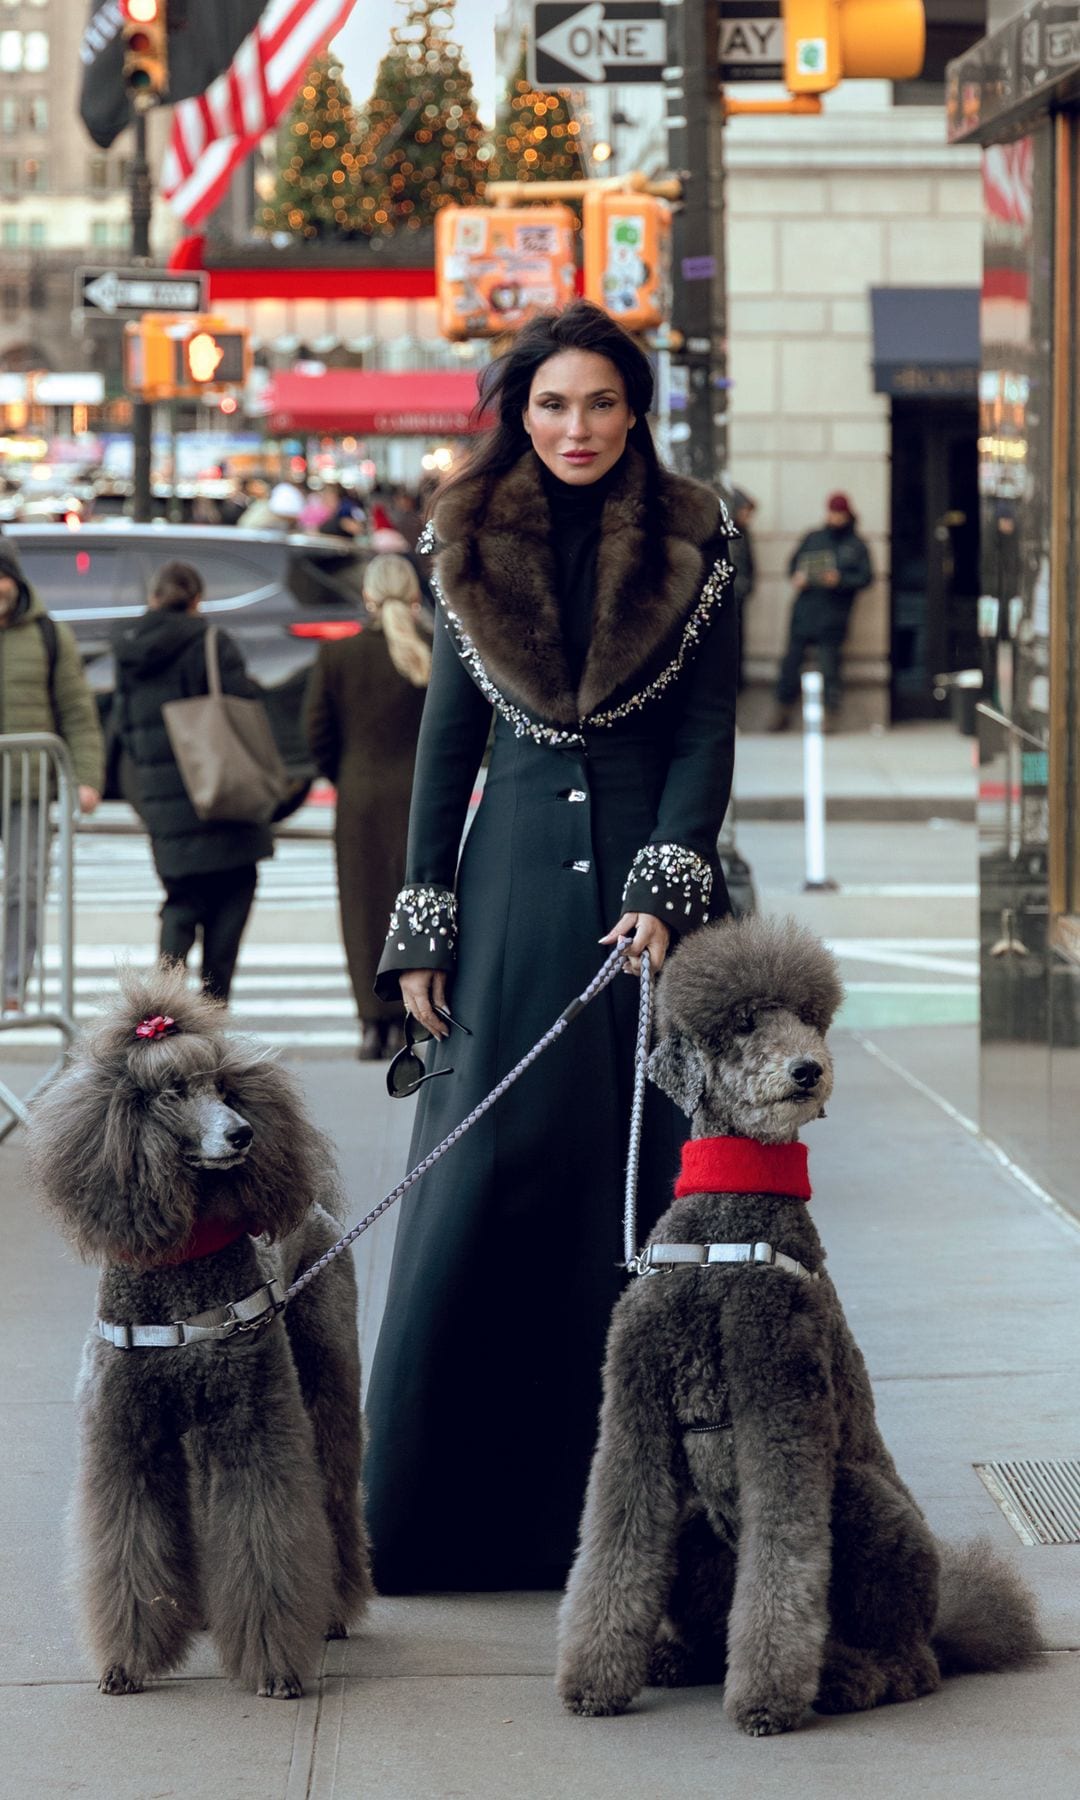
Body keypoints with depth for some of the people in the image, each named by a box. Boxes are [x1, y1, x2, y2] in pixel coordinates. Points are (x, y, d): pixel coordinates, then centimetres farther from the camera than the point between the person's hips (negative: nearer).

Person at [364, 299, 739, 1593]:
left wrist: (665, 889, -13)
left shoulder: (693, 544, 1)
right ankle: (446, 1508, 3)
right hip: (517, 875, 1)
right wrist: (420, 928, 3)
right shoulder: (473, 547, 6)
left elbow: (707, 734, 0)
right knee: (481, 1186, -3)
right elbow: (447, 734, 8)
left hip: (652, 868, -1)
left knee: (640, 1183, -2)